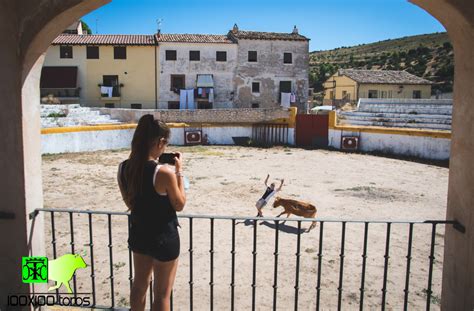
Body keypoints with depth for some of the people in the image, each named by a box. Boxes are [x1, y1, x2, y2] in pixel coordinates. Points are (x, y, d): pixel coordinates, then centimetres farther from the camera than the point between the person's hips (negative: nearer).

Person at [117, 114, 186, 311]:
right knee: (162, 293, 13)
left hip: (138, 234, 6)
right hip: (164, 237, -6)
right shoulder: (164, 173, -26)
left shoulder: (123, 168, -7)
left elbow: (129, 202, 6)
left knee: (139, 284, 26)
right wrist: (179, 171, -9)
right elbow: (179, 205, -11)